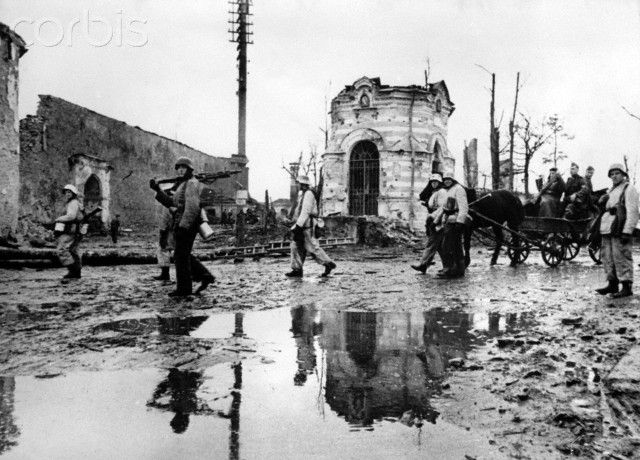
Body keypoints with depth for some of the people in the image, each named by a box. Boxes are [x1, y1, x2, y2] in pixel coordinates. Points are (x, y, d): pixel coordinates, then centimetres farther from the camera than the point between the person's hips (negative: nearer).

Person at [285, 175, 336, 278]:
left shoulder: (308, 194, -14)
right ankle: (297, 269, 7)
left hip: (306, 225, -10)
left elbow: (305, 212, -21)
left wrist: (298, 226, -25)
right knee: (295, 246, 6)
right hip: (302, 225, 10)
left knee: (312, 247, -4)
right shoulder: (302, 194, 16)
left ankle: (328, 263, 7)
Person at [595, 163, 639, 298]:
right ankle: (612, 284, 20)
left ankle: (627, 287, -5)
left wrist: (627, 231, -19)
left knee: (621, 257, -9)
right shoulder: (610, 190, 22)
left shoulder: (629, 189, -5)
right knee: (608, 257, 11)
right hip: (607, 229, 9)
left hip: (620, 230, -9)